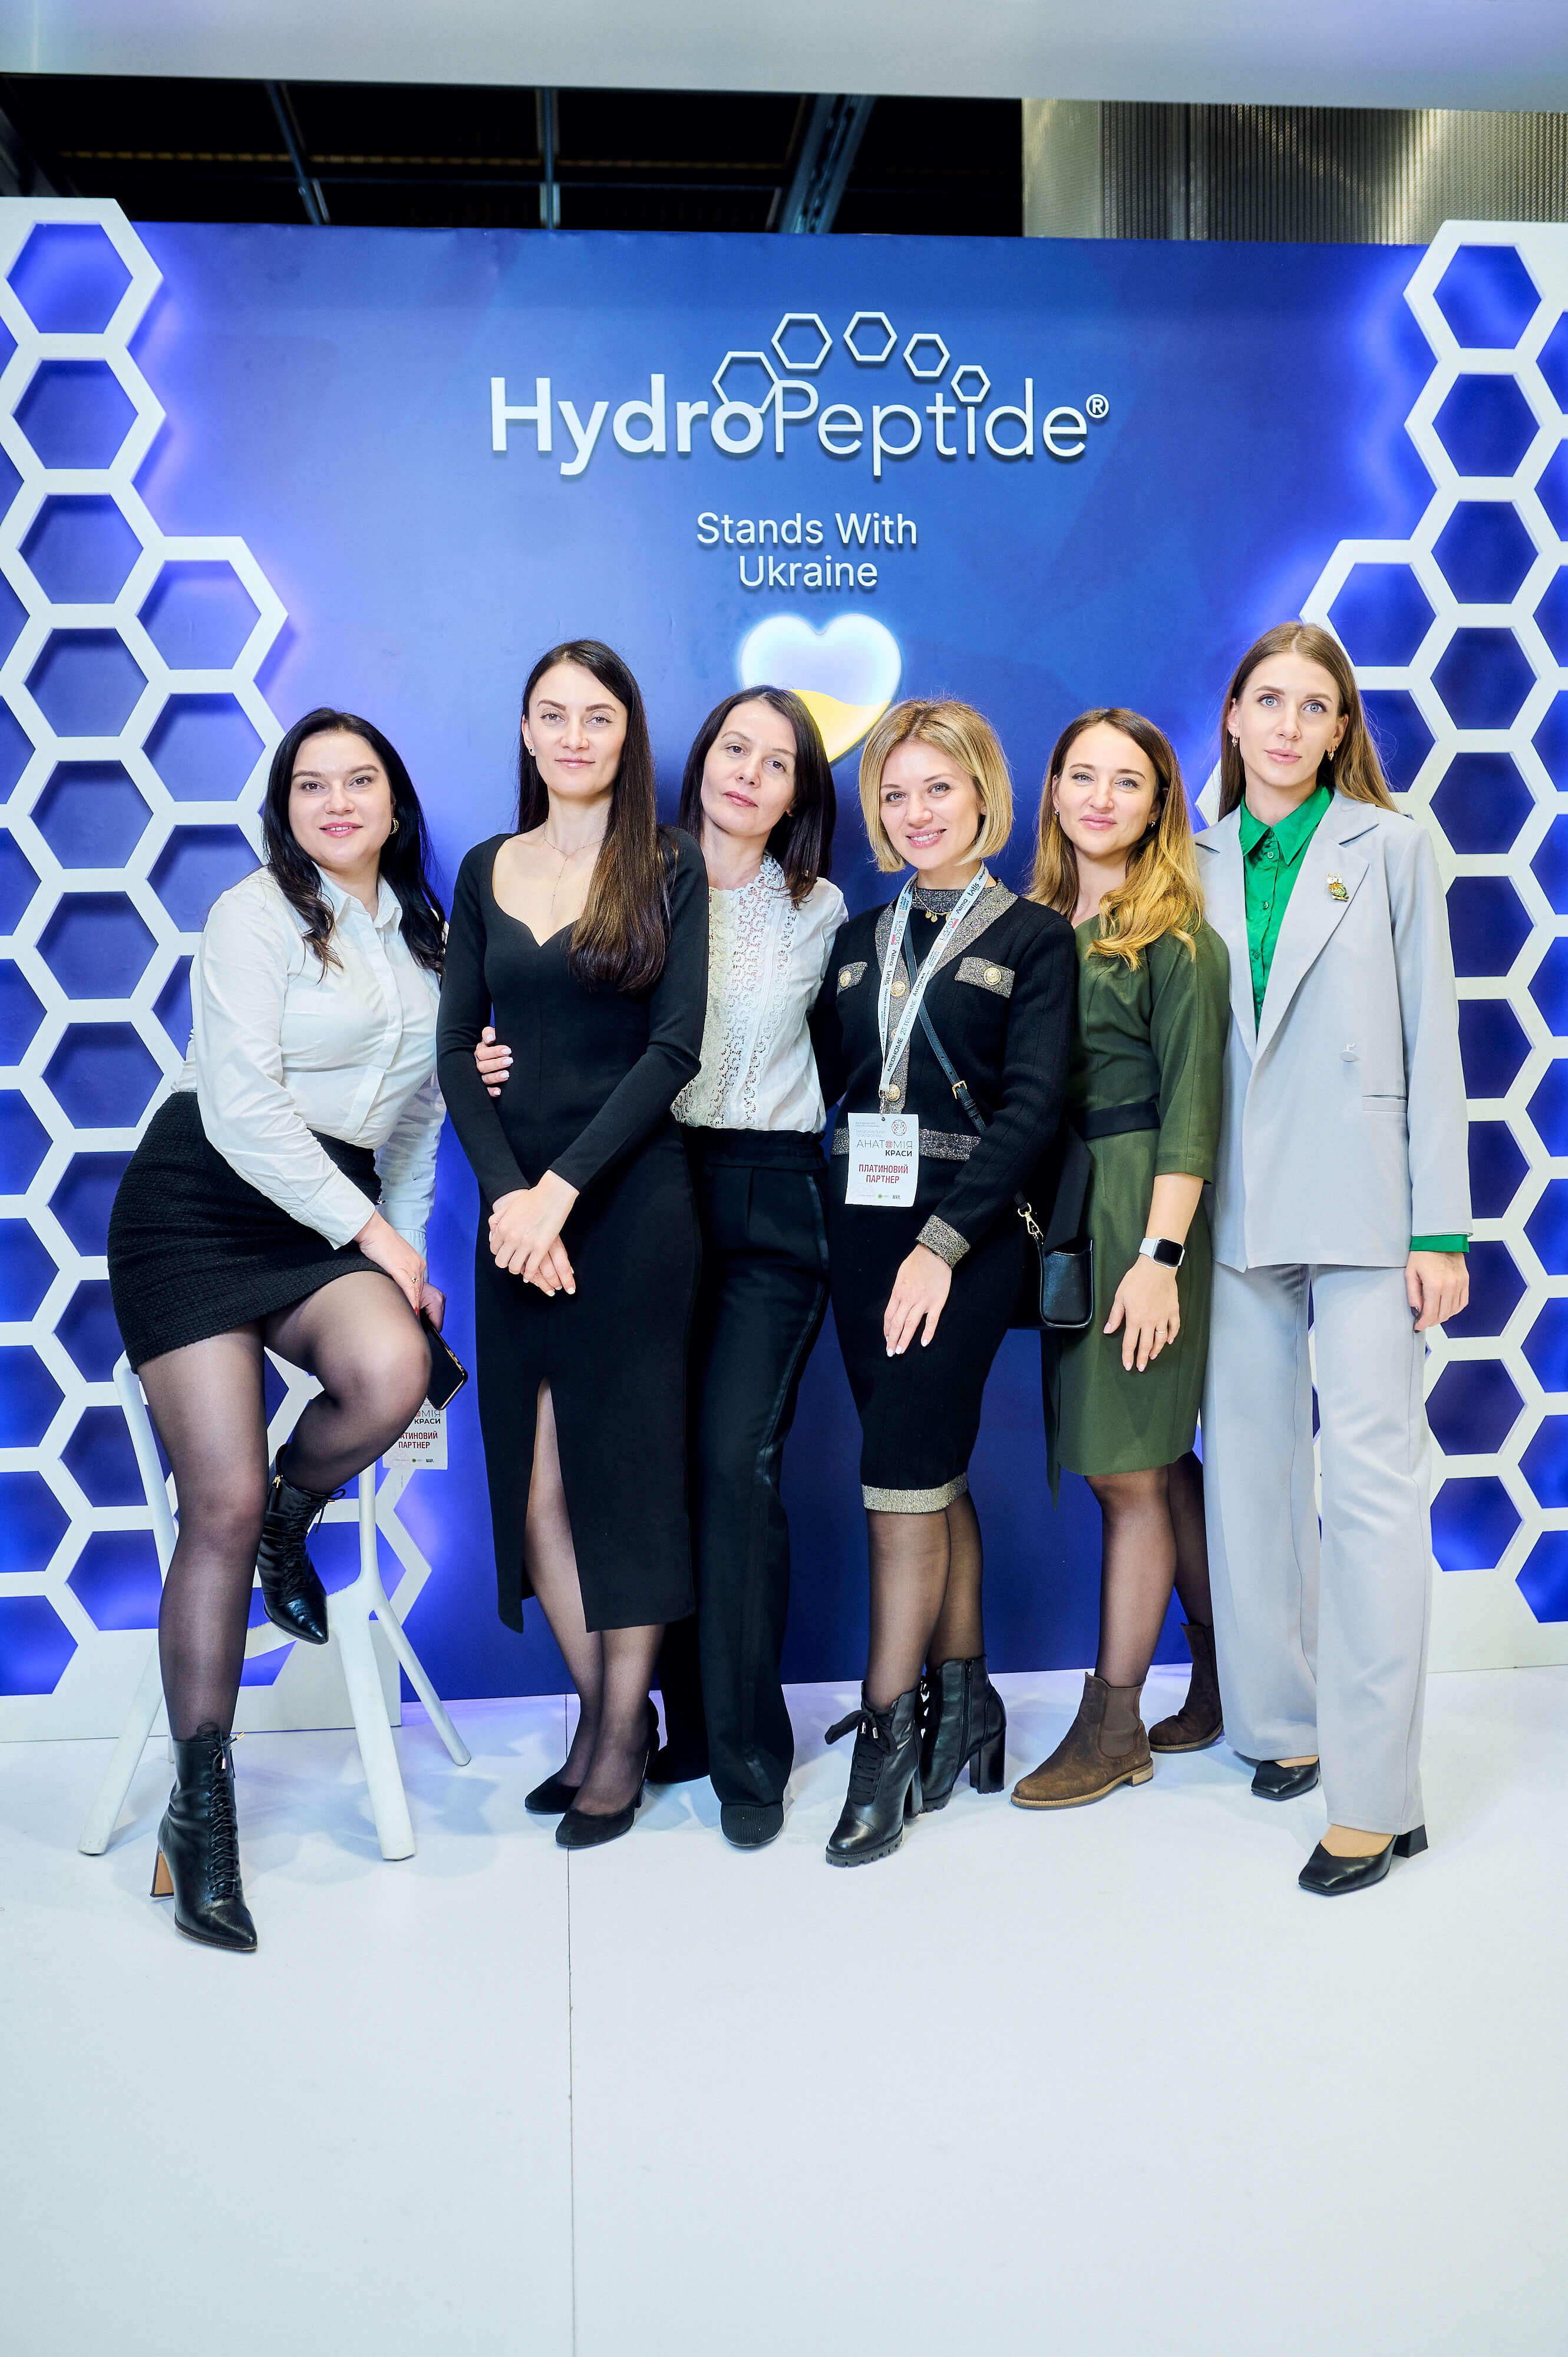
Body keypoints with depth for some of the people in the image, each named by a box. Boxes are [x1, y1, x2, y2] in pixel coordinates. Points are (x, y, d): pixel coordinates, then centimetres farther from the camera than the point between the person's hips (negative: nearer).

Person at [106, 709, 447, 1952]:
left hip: (341, 1217, 5)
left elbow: (419, 1109, 19)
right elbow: (245, 1108, -13)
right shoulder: (258, 915, -5)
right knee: (221, 1507, -11)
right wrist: (366, 1232, -11)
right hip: (203, 1202, -4)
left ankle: (291, 1517, 5)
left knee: (392, 1372, -31)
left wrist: (408, 1241, 8)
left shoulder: (421, 933, 14)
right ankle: (200, 1805, 3)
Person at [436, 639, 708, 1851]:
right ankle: (599, 1709, 21)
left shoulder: (671, 867, 0)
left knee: (623, 1464, 1)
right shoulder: (486, 870, 11)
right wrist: (506, 1192, -9)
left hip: (633, 1197, -4)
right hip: (516, 1205, 4)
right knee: (532, 1475, 5)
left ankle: (623, 1732, 15)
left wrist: (563, 1187, -14)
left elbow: (675, 1047, -8)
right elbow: (458, 1050, 6)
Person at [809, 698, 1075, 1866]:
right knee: (933, 1475, 9)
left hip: (969, 1233, -5)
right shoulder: (859, 941, 17)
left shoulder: (1034, 937, 1)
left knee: (903, 1477, -9)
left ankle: (888, 1730, 1)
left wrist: (943, 1242, -16)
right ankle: (964, 1700, 21)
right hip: (863, 1229, 5)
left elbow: (1032, 1108, -9)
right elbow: (826, 1088, 13)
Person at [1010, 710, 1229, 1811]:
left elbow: (1190, 1106, -12)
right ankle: (1223, 1681, 25)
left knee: (1126, 1468, -1)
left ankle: (1113, 1724, 10)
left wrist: (1160, 1254, -18)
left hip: (1141, 1205, -6)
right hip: (1059, 1209, 6)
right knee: (1162, 1458, 12)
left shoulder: (1178, 937, -6)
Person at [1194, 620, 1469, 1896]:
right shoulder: (1198, 864, 11)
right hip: (1238, 1206, 4)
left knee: (1374, 1479, -6)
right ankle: (1282, 1718, 26)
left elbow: (1432, 1040, 0)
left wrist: (1440, 1228, -6)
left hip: (1362, 1200, -3)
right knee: (1252, 1468, 10)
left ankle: (1376, 1793, -1)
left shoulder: (1392, 847, 4)